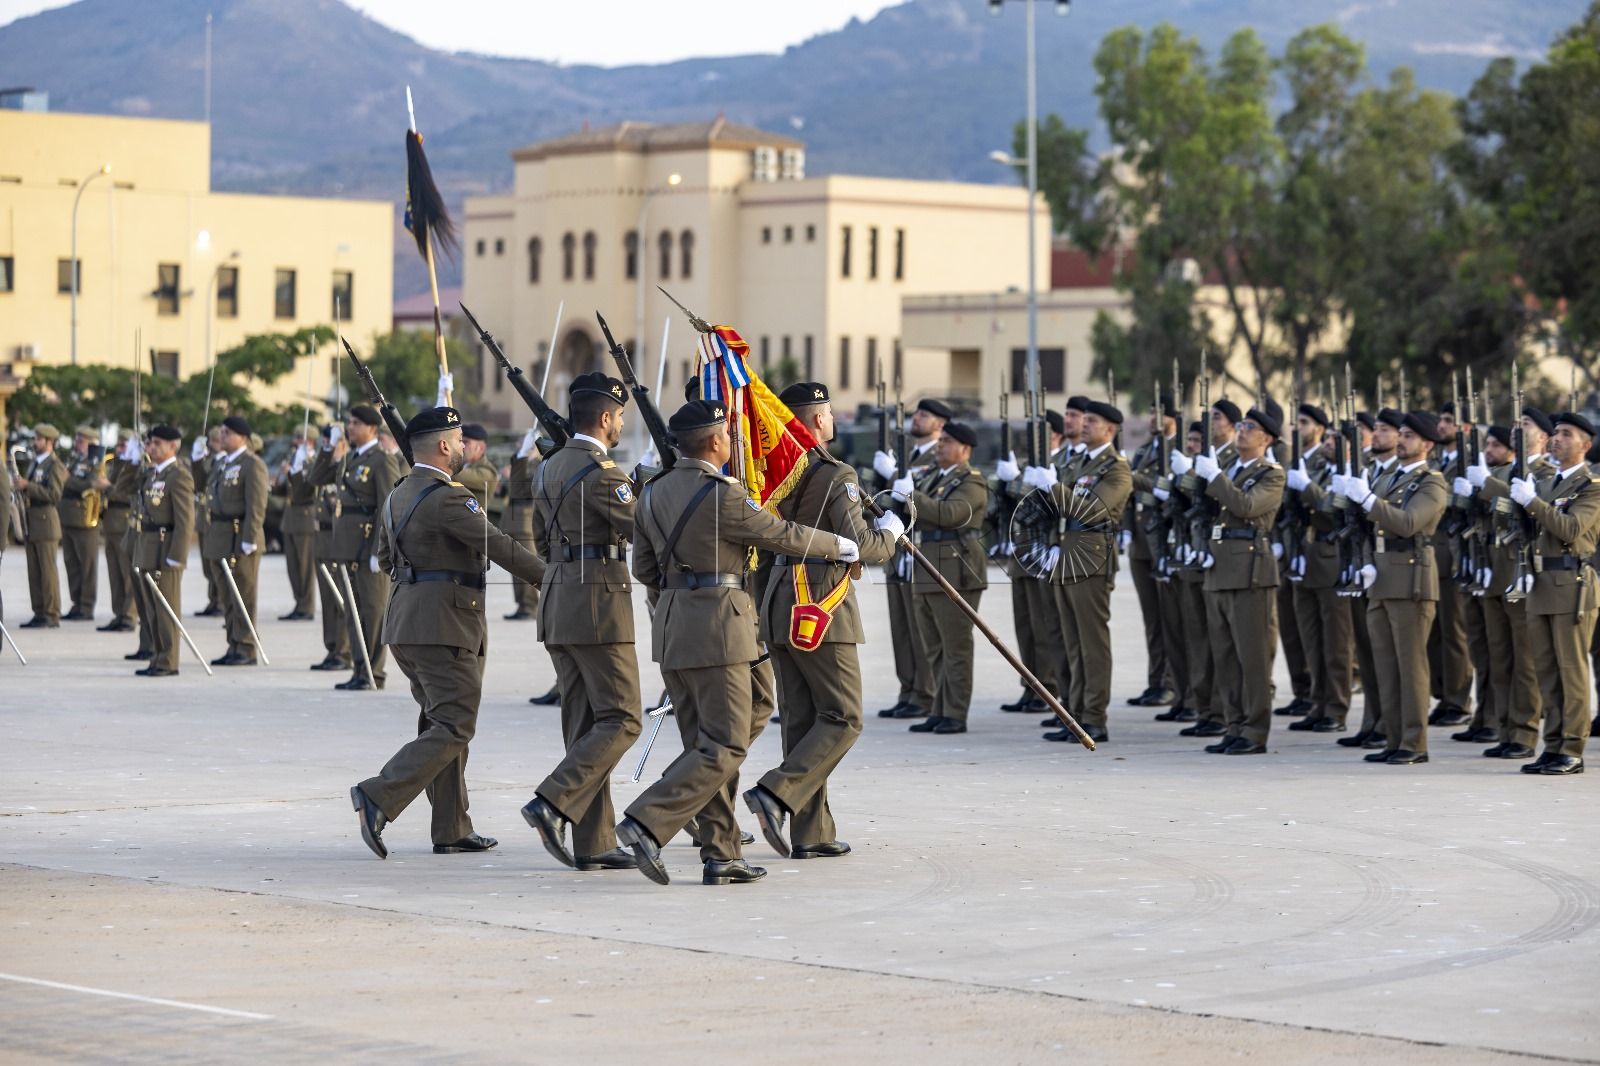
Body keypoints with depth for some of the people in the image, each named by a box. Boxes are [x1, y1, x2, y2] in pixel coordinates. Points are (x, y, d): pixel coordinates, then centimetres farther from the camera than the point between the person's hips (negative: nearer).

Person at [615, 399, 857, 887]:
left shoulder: (654, 493, 8)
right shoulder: (722, 495, -14)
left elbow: (644, 567, 14)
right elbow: (782, 535, -4)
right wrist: (840, 546, 11)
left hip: (671, 626, 8)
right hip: (716, 628, -8)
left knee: (704, 745, 11)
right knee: (725, 747, -5)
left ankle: (721, 856, 11)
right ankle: (647, 823, -17)